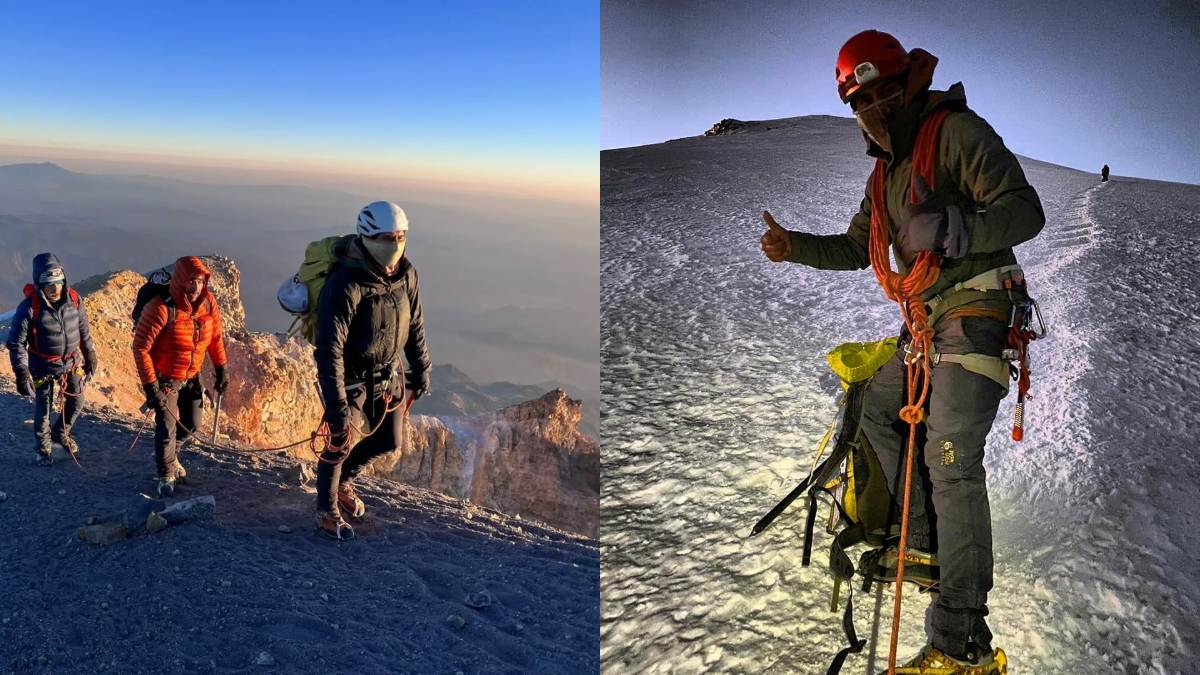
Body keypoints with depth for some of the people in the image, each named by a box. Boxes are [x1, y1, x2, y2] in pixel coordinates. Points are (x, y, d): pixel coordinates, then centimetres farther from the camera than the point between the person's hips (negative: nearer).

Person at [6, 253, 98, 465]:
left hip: (72, 363, 4)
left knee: (76, 402, 14)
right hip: (43, 367, -4)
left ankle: (61, 434, 43)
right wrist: (21, 373, -20)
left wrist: (90, 358, 9)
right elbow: (16, 342, -15)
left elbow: (84, 332, 5)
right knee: (43, 410, 9)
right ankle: (44, 448, 32)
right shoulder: (29, 307, -21)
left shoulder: (73, 299, -9)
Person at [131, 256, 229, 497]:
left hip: (191, 377, 6)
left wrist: (220, 369, 6)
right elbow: (140, 348, -23)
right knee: (167, 428, -2)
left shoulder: (208, 302, -11)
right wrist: (150, 386, -22)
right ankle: (166, 476, 21)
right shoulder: (161, 308, -29)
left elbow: (216, 337, 5)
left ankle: (168, 455, 46)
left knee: (191, 425, 15)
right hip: (164, 378, -6)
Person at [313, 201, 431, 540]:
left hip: (389, 377, 7)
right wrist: (337, 406, -30)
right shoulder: (345, 285, -29)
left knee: (388, 441, 17)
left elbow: (414, 324, 7)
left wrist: (421, 370, 13)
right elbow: (329, 350, -30)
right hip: (351, 380, -7)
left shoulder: (406, 273, -7)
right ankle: (327, 512, 35)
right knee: (341, 445, 9)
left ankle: (343, 481, 46)